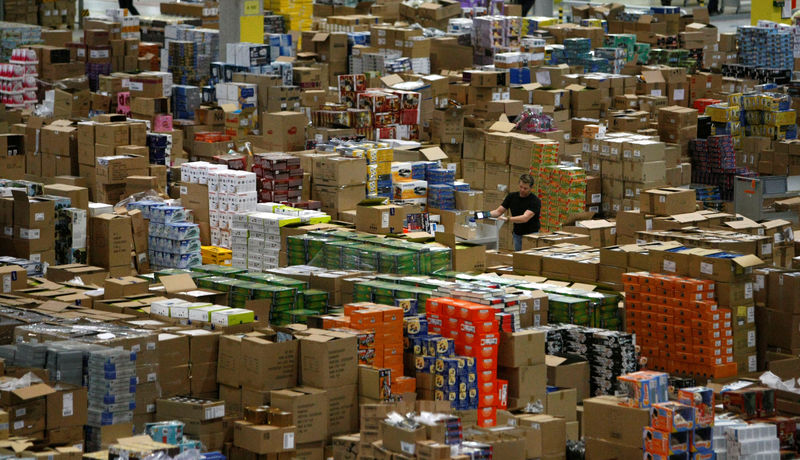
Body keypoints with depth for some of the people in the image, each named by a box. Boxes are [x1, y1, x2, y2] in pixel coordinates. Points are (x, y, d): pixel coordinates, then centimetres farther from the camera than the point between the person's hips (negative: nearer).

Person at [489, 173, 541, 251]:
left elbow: (525, 218, -29)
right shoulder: (511, 197, 1)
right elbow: (499, 211, 3)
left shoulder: (535, 201, -16)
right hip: (517, 235, 5)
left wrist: (507, 219, -40)